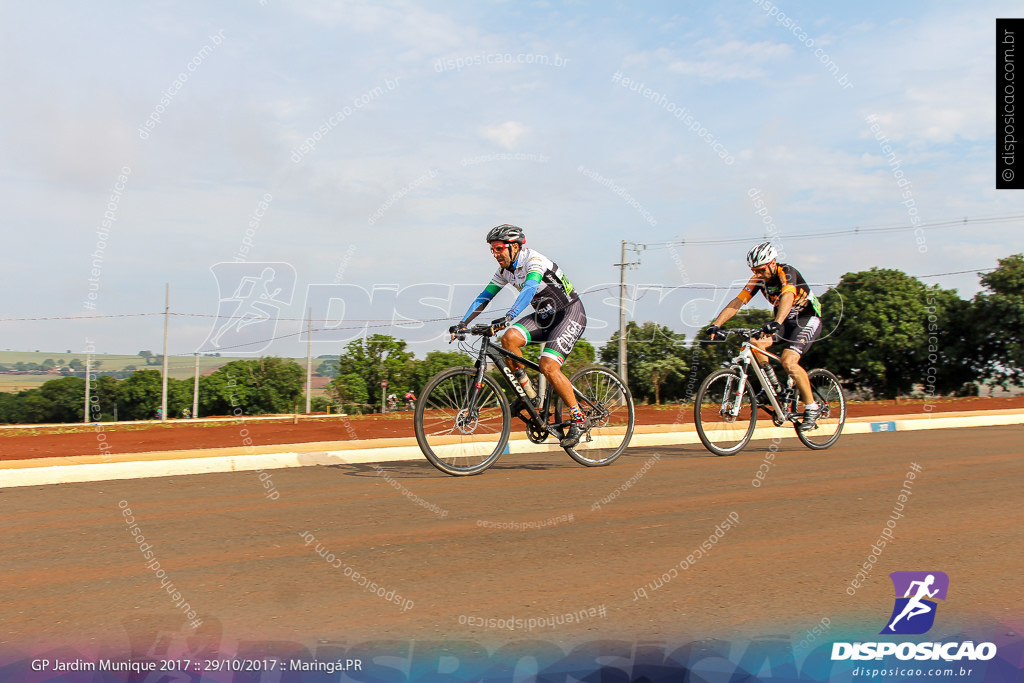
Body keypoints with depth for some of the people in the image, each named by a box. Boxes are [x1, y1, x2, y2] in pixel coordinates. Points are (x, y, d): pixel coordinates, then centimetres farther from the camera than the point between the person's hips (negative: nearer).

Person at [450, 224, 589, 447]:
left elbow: (529, 289, -41)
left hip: (570, 313, -7)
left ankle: (579, 420, -9)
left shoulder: (534, 260, -23)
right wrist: (462, 324, -9)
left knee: (548, 367, -23)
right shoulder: (505, 270, 1)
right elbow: (483, 298, 3)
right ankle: (529, 393, -3)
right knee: (509, 338, -19)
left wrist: (507, 318, -55)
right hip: (545, 316, 7)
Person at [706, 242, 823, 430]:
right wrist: (716, 325, -26)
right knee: (755, 344, -18)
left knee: (788, 360, -27)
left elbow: (787, 298, -45)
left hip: (808, 318, -7)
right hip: (785, 320, 7)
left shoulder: (787, 273, -26)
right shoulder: (758, 279, -8)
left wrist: (775, 323, -63)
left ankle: (812, 408, -11)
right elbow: (737, 303, -13)